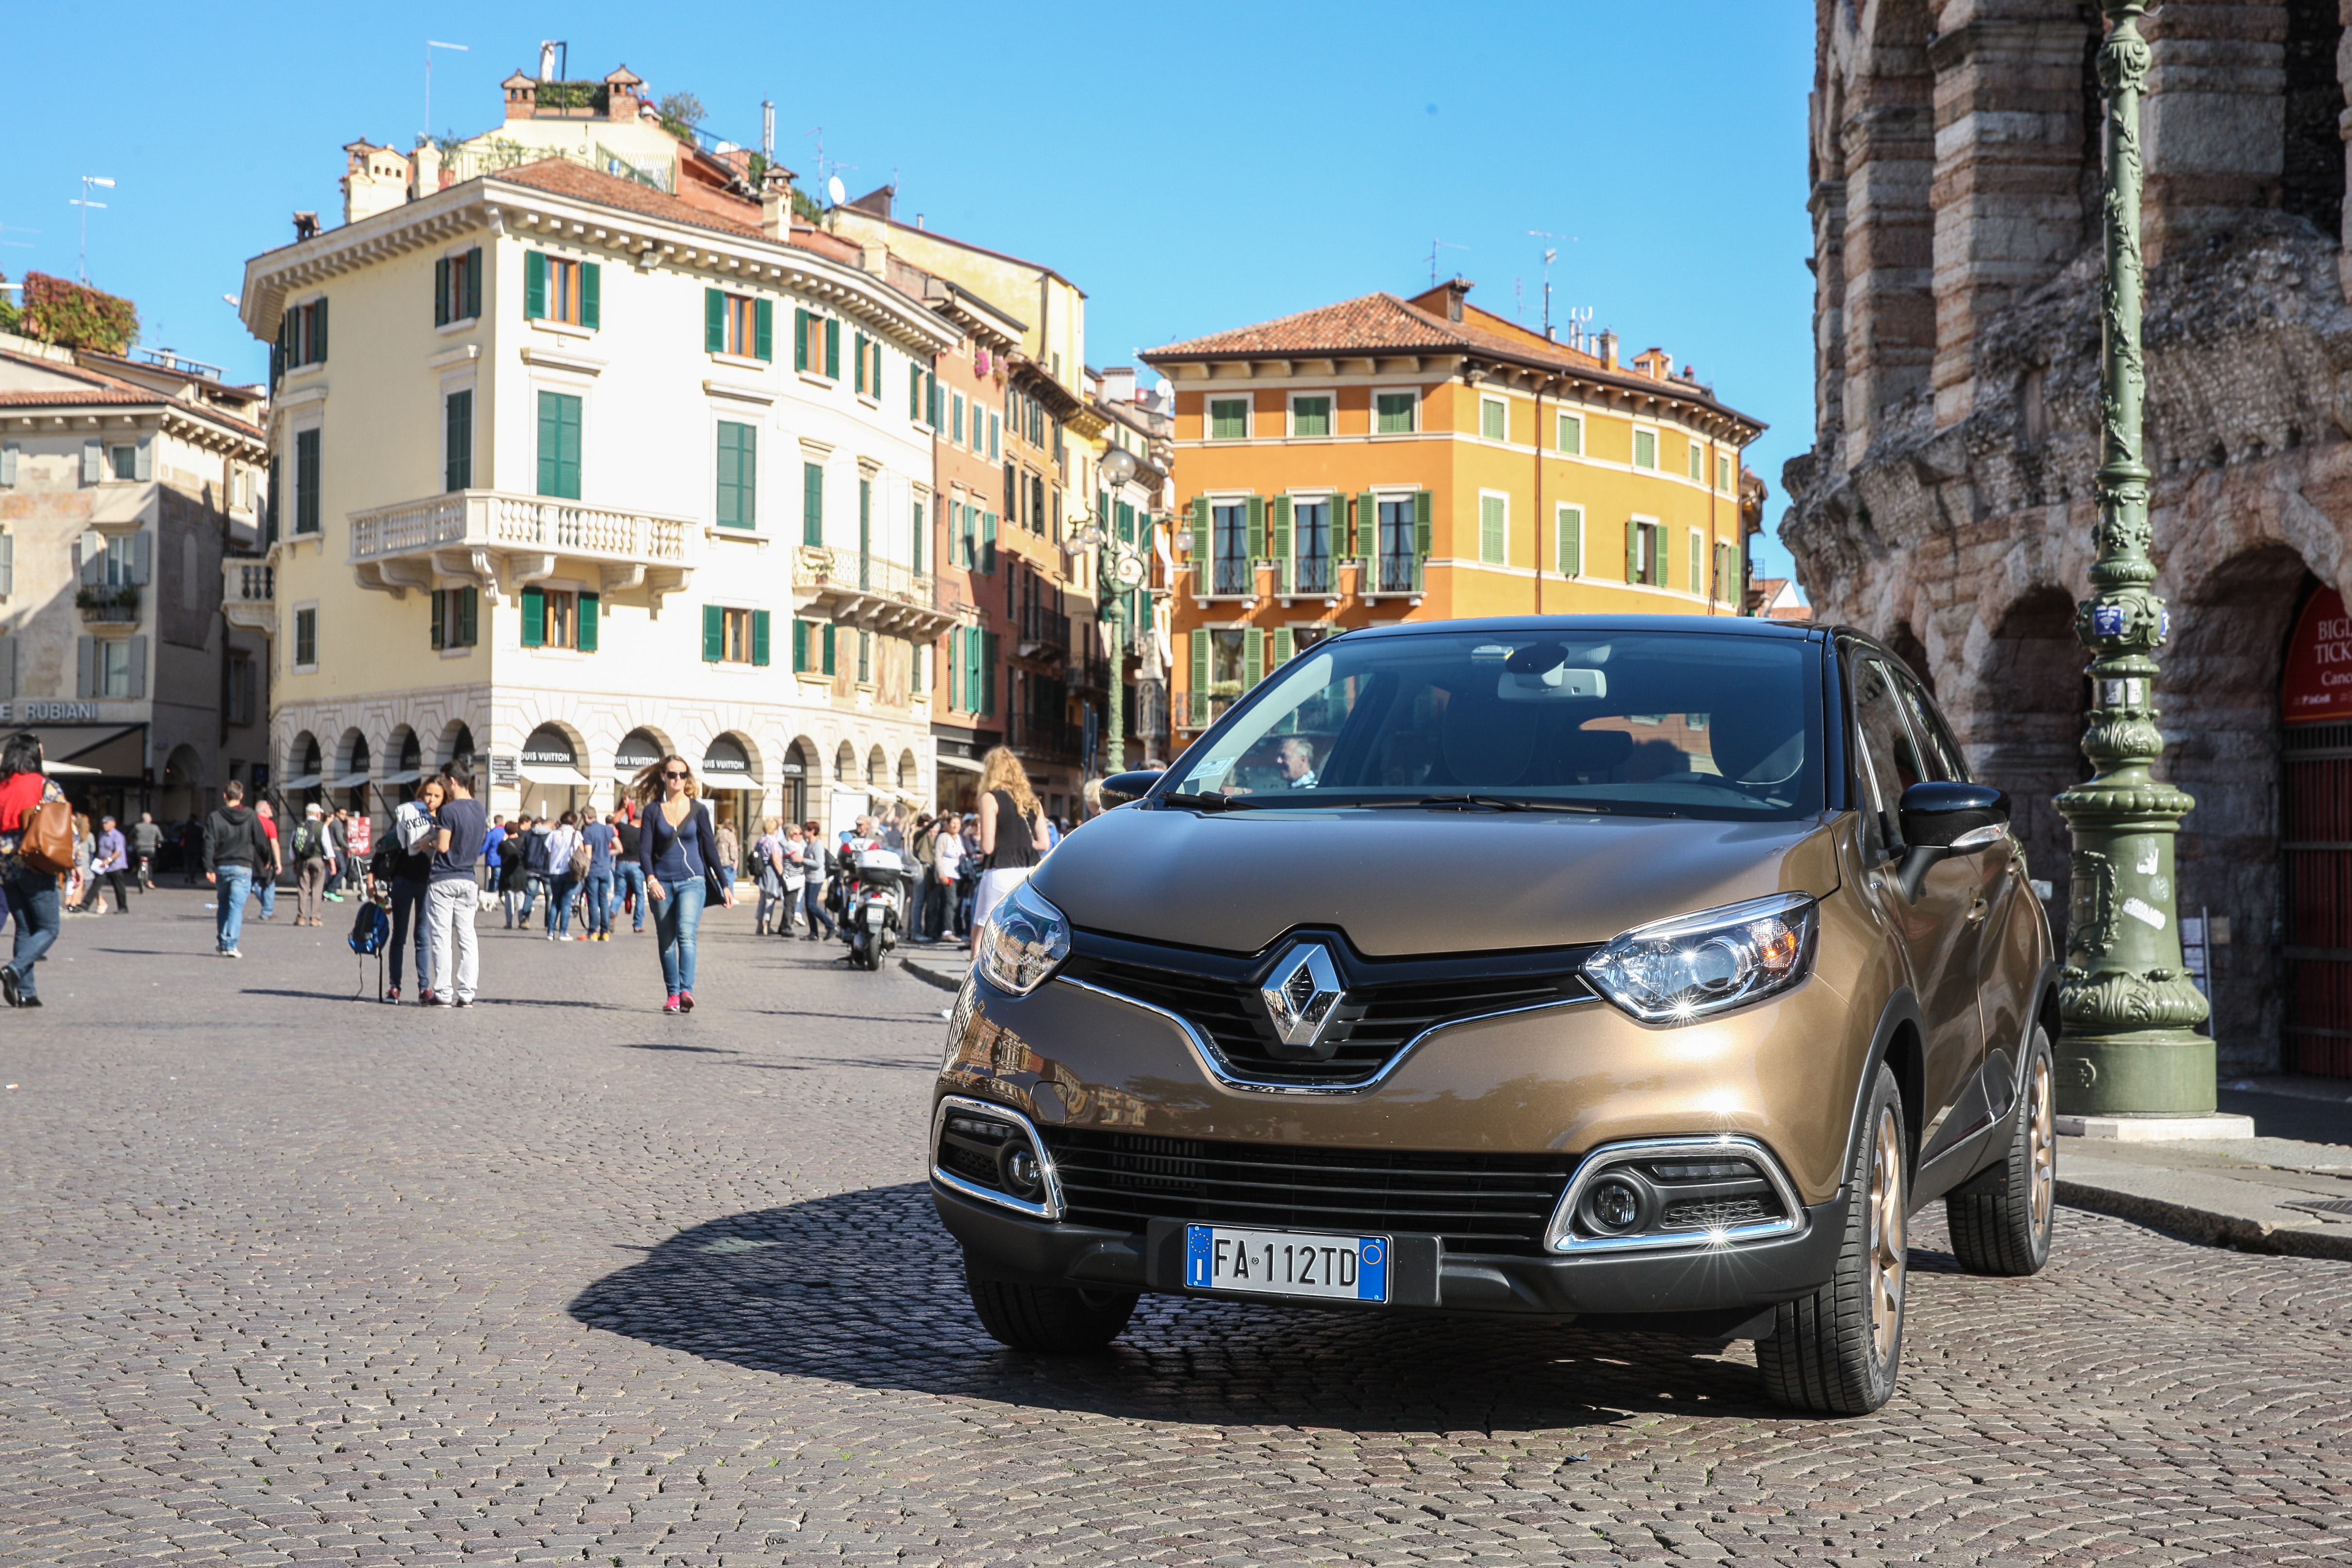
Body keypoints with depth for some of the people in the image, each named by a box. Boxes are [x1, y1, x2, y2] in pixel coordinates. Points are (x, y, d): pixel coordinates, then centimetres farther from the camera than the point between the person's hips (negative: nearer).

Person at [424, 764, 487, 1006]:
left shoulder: (449, 810, -14)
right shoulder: (481, 811, 8)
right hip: (468, 879, 6)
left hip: (444, 880, -6)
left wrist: (431, 839, 3)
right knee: (467, 936, 6)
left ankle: (445, 994, -3)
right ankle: (466, 993, 4)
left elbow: (443, 846, -19)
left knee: (442, 938, -2)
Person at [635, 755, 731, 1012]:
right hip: (662, 882, 2)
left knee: (686, 933, -20)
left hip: (692, 881, -2)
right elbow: (645, 849, -1)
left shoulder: (698, 810, 5)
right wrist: (651, 879, -18)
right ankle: (673, 995, 12)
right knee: (667, 941, 4)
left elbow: (710, 848, 8)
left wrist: (724, 885, 5)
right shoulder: (653, 810, 4)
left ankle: (686, 991, -31)